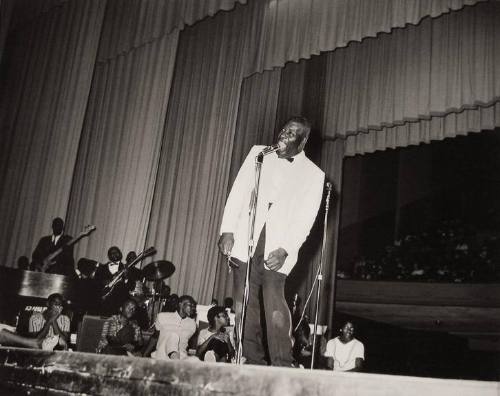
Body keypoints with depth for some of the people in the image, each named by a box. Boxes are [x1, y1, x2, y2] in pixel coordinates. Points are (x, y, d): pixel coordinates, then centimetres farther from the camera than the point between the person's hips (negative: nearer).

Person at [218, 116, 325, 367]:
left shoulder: (314, 175, 8)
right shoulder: (258, 153, 14)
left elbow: (305, 219, 0)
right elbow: (238, 193, 9)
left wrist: (285, 250, -14)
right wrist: (227, 231, -3)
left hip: (277, 246, -2)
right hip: (246, 240, 3)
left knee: (275, 305, -15)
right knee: (244, 305, -1)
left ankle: (283, 368, -9)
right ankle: (252, 363, 6)